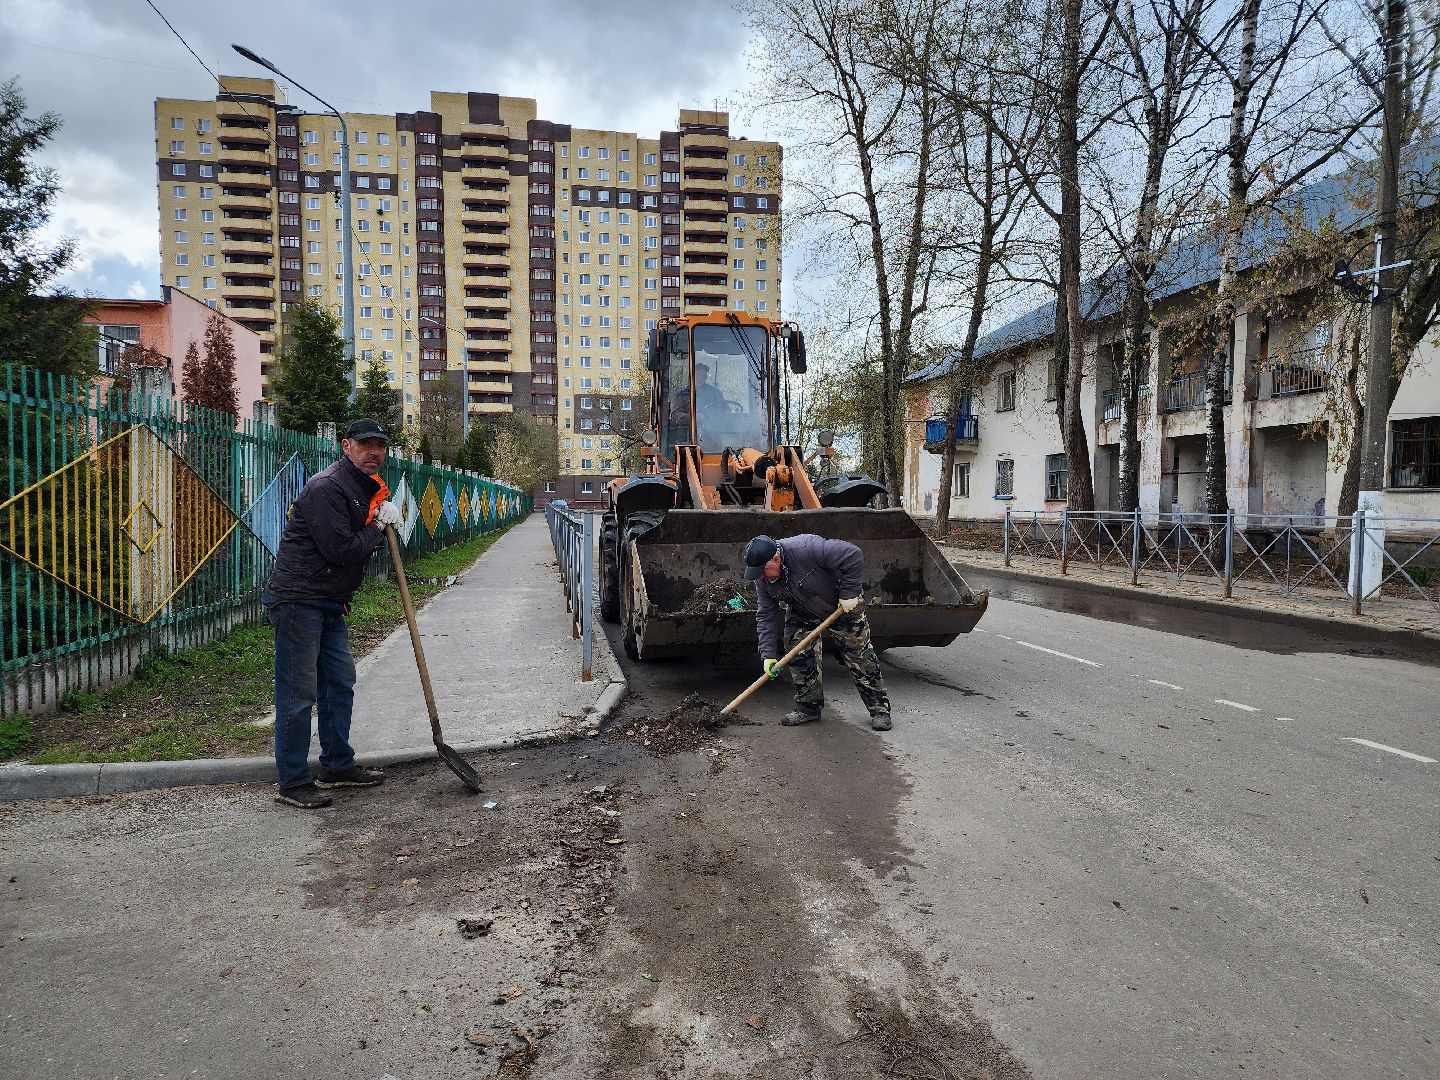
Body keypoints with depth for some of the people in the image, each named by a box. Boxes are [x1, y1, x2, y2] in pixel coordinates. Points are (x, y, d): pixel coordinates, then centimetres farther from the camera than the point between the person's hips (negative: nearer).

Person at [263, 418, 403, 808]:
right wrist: (376, 528, -6)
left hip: (330, 603, 10)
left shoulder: (367, 487, 14)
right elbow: (342, 549, -23)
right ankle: (292, 783, 6)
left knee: (340, 682, 15)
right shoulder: (325, 487, -18)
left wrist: (386, 517, 4)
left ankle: (337, 766, 28)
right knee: (299, 694, -4)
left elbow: (363, 542, 23)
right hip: (297, 600, -10)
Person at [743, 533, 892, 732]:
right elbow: (766, 615, -13)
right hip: (801, 614, 5)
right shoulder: (762, 579, -19)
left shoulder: (806, 548, -39)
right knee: (797, 657, -5)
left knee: (859, 656, -2)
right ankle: (808, 708, 11)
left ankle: (880, 709, 8)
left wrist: (849, 594, -31)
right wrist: (768, 654, -20)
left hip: (842, 605, -5)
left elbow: (853, 555, -35)